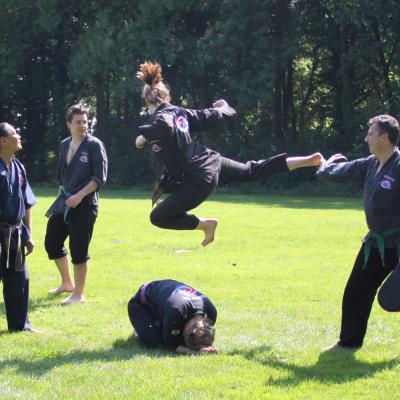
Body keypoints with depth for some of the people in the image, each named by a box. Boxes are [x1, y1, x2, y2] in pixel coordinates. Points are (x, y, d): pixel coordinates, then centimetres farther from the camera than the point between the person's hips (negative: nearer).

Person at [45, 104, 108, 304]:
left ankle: (78, 294, 7)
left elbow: (100, 177, -12)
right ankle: (67, 283, 31)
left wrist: (80, 195, -18)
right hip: (64, 202, 7)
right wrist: (60, 198, 14)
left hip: (85, 204, -7)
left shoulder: (94, 145, -9)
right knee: (52, 242, 12)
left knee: (78, 248, -5)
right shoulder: (64, 145, 10)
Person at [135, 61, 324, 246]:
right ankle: (307, 161, 23)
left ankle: (206, 224, 0)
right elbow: (212, 117, 14)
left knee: (158, 217, -1)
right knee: (251, 171, 27)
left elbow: (165, 125, -42)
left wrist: (144, 136, -25)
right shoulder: (179, 112, 7)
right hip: (212, 161, 8)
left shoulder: (160, 118, -15)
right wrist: (225, 108, 37)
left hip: (198, 180, -8)